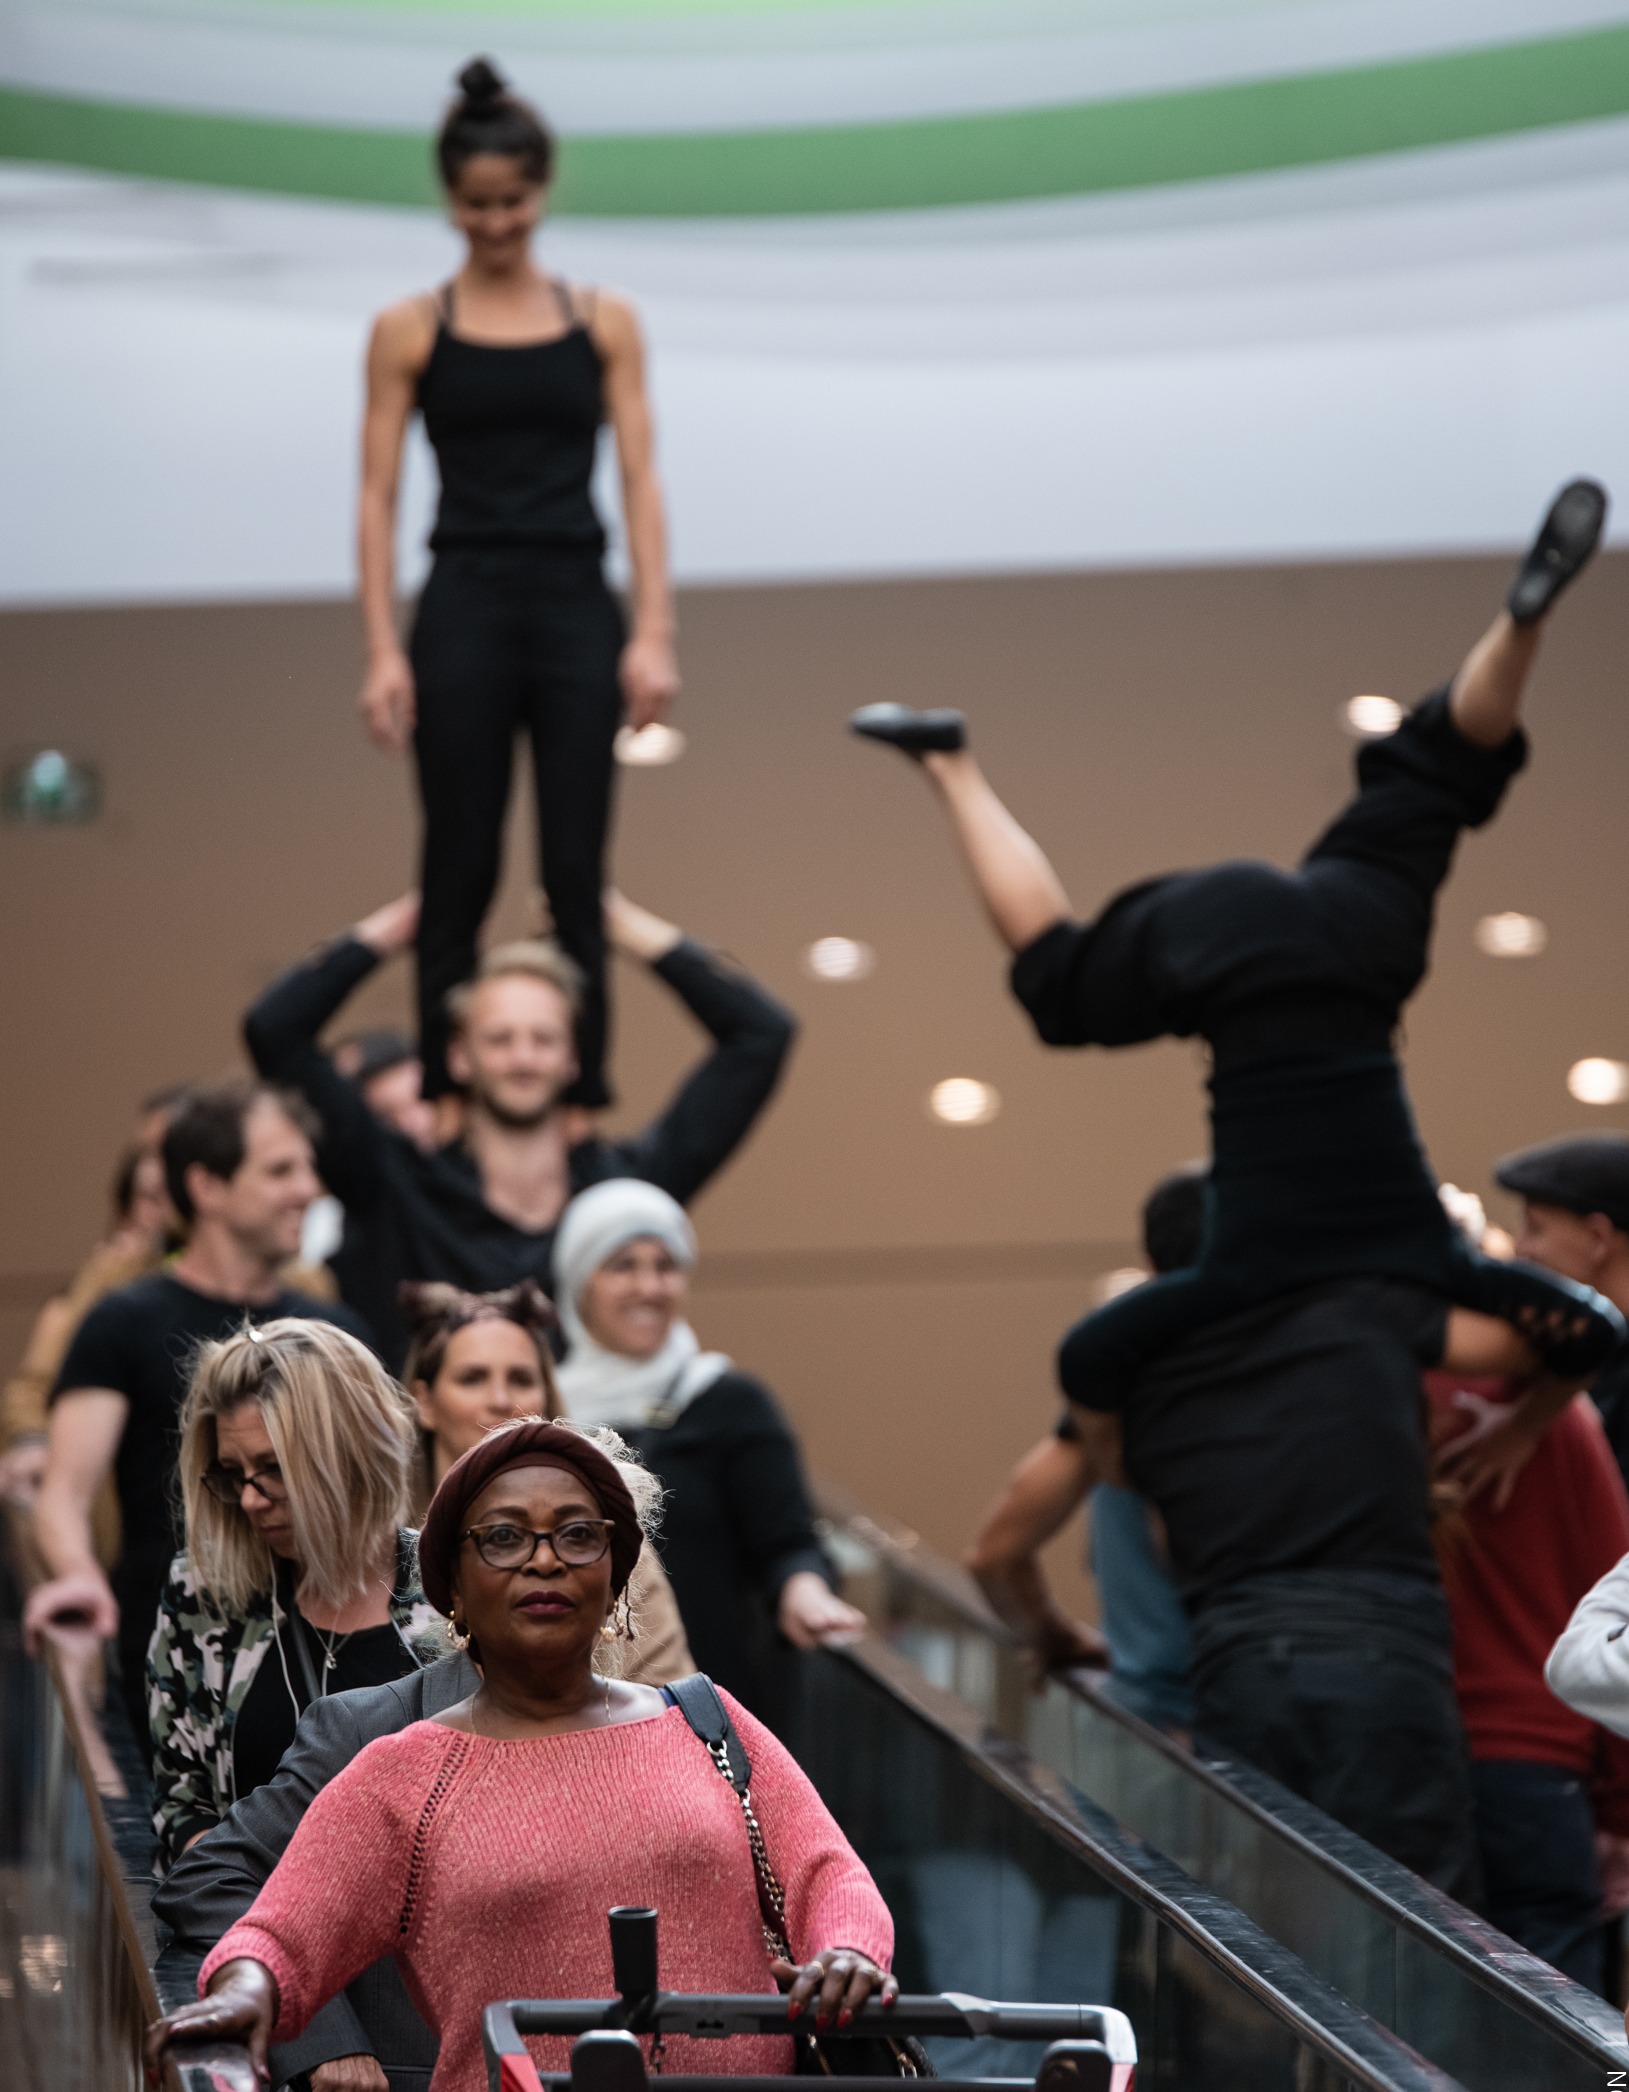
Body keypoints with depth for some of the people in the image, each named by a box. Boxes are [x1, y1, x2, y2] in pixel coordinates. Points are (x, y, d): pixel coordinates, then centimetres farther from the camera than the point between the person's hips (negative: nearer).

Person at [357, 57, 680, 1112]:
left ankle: (586, 1101, 7)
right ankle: (442, 1104, 7)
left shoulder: (605, 322, 7)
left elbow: (641, 483, 3)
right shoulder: (410, 330, 3)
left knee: (576, 875, 1)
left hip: (578, 609, 1)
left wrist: (654, 634, -6)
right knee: (460, 876, 2)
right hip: (464, 610, -1)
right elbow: (380, 498, 1)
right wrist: (384, 652, -8)